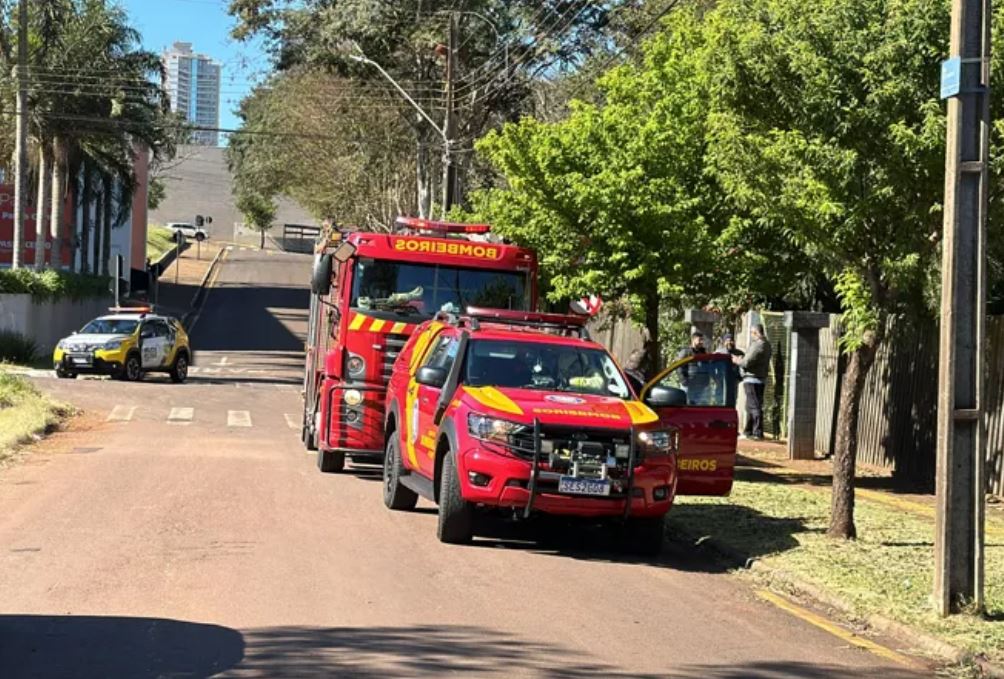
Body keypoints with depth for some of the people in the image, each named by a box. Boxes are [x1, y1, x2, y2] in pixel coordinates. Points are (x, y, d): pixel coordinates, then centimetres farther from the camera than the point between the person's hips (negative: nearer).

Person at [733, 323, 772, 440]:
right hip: (760, 379, 10)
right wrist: (741, 359, 9)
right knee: (750, 406, 18)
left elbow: (747, 362, -21)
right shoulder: (766, 344, 15)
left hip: (752, 379, -10)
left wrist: (737, 361, -2)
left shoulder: (758, 345, -18)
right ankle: (748, 431, 27)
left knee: (755, 406, -9)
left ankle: (758, 433, -10)